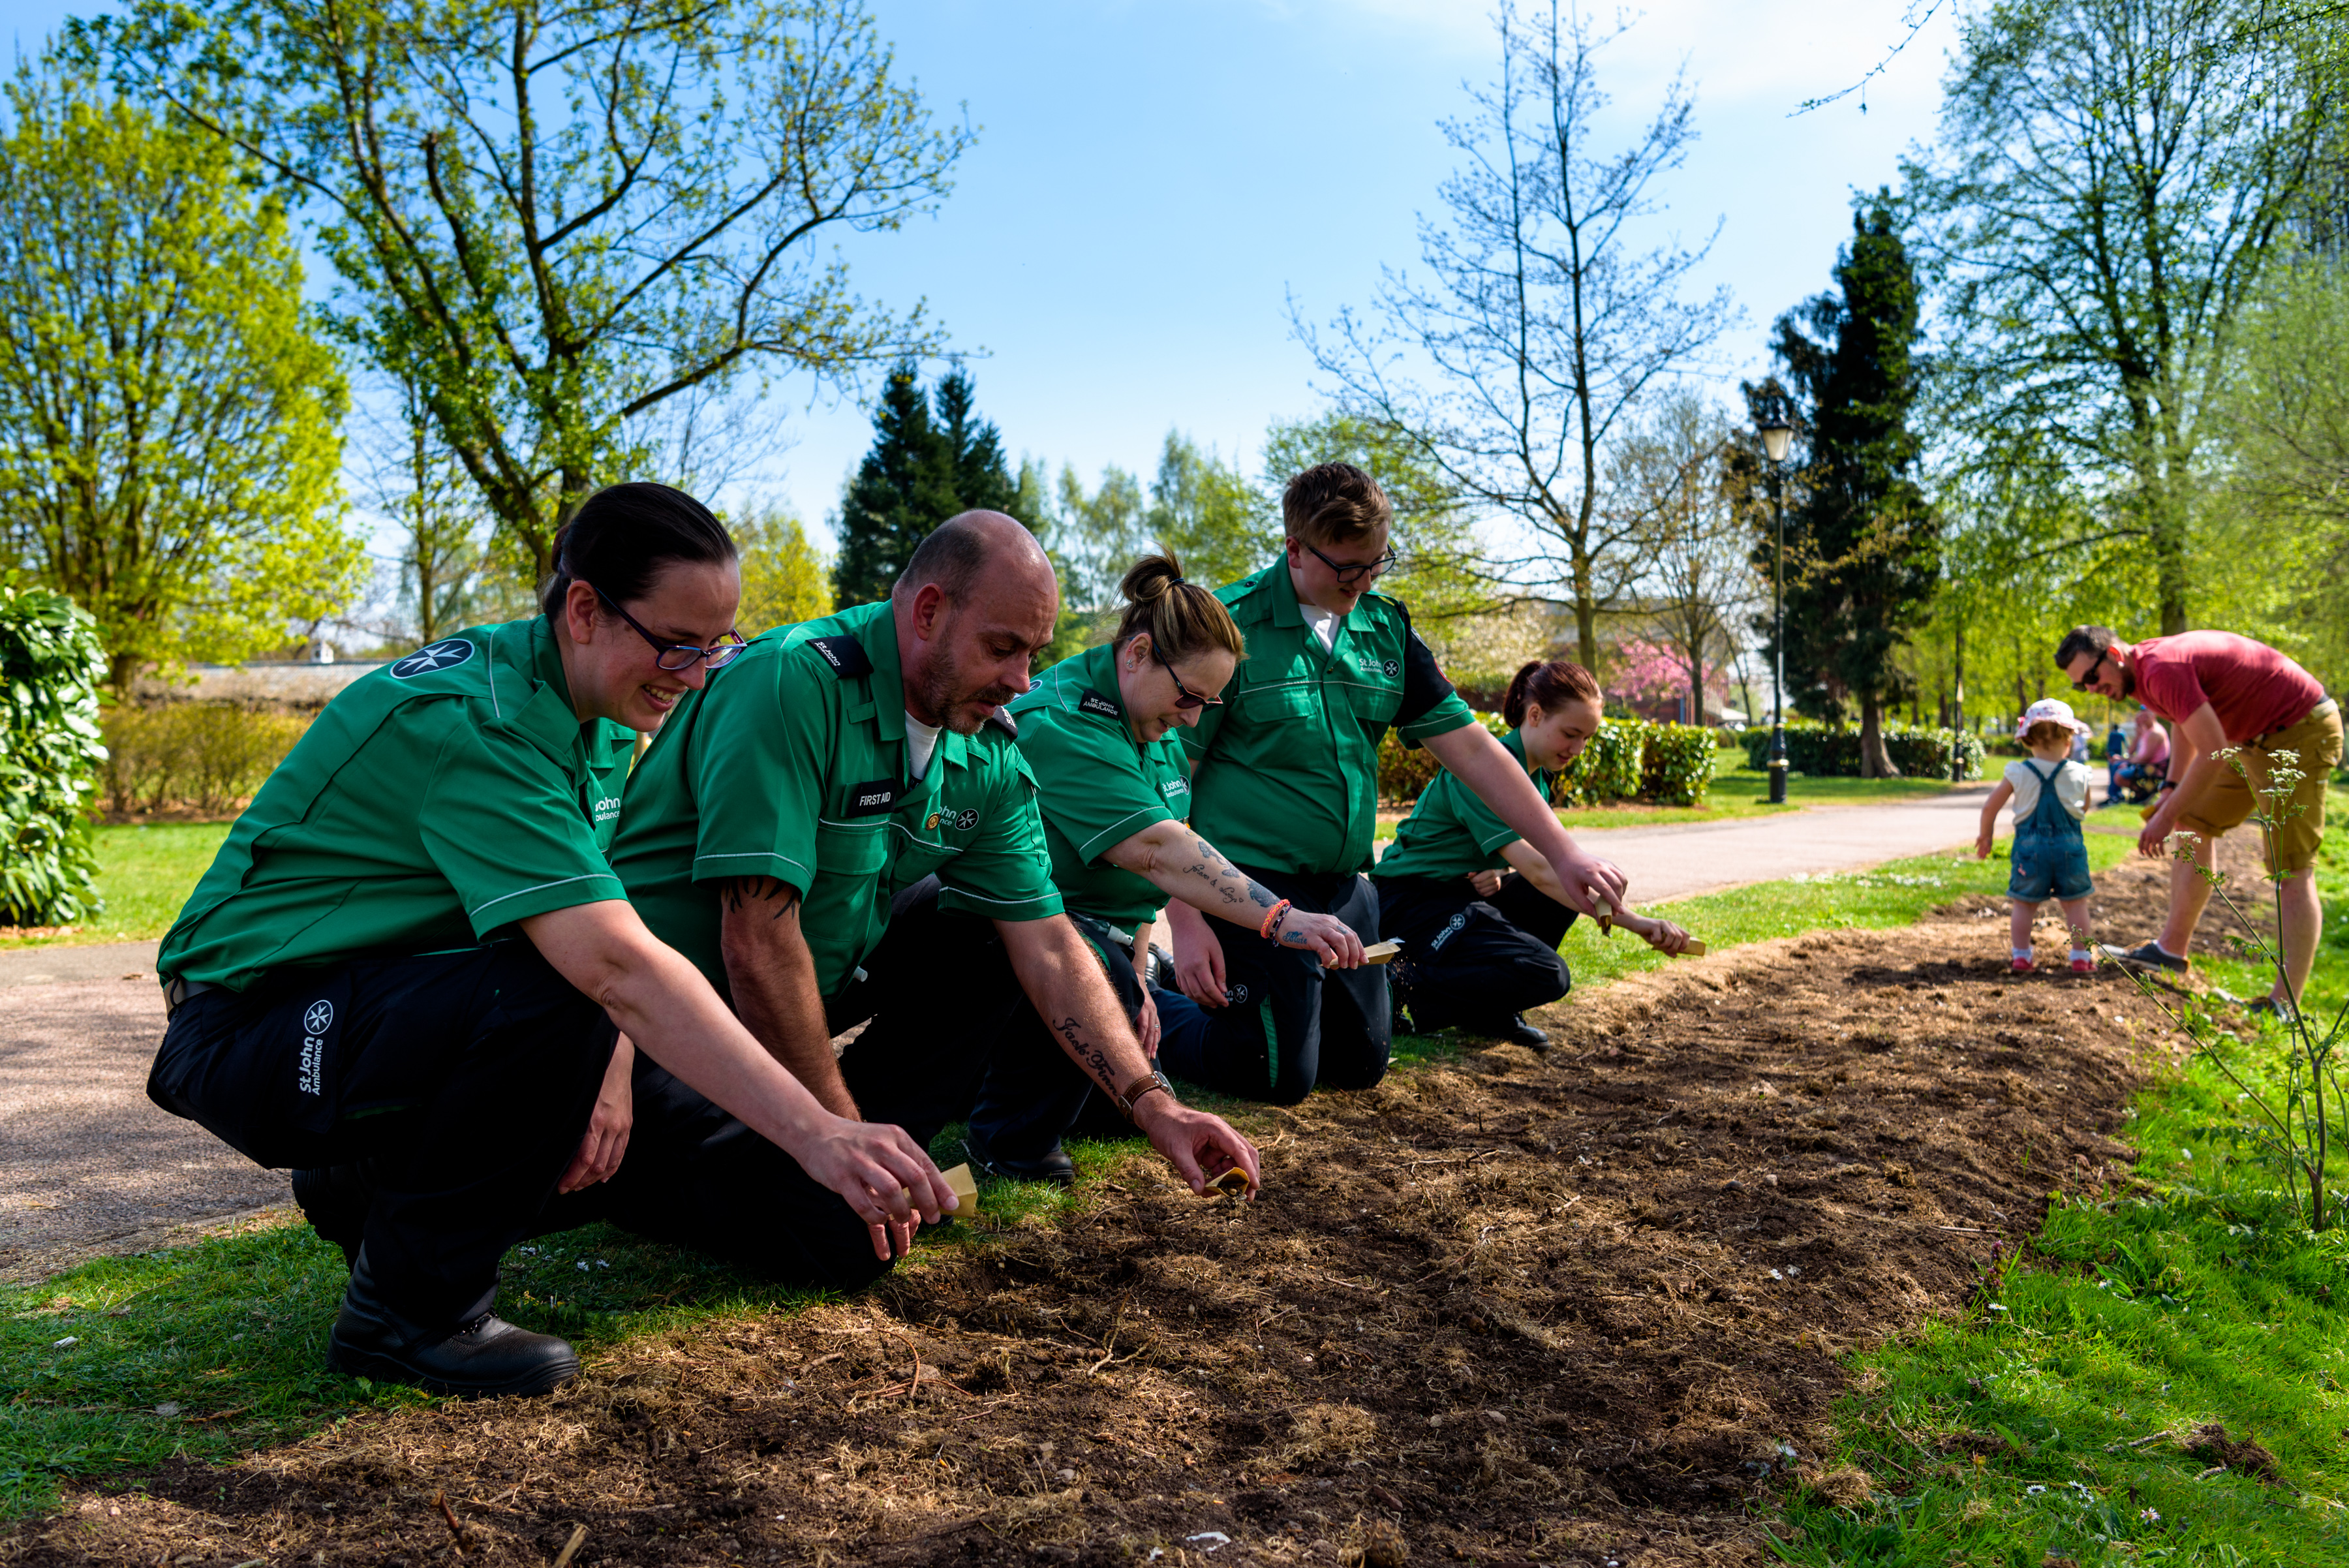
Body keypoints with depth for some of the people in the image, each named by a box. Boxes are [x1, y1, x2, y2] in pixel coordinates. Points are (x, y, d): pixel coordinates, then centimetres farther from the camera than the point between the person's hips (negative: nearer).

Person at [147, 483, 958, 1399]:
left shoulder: (594, 716, 1)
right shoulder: (470, 722, -28)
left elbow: (600, 921, 1)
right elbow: (616, 967, -39)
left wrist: (609, 1065, -18)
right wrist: (816, 1134, -42)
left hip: (381, 993, 9)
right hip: (249, 1026, -9)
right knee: (545, 997, -32)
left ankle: (361, 1182, 15)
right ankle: (405, 1310, -12)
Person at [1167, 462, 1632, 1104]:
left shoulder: (1388, 630, 4)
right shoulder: (1230, 626, -14)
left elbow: (1470, 747, 5)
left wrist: (1563, 855, -2)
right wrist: (1185, 922, -19)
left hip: (1347, 886, 6)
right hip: (1253, 884, -6)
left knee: (1360, 1066, 12)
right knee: (1282, 1076, -8)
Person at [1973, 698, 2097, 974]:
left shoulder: (2018, 773, -5)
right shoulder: (2078, 774, -4)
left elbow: (1990, 807, 0)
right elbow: (2084, 809, 14)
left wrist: (1985, 836, 15)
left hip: (2030, 846, 0)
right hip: (2069, 846, 0)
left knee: (2024, 903, 10)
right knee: (2075, 903, 11)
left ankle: (2021, 956, 10)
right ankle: (2081, 957, 13)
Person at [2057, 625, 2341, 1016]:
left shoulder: (2162, 670, -26)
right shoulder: (2145, 667, 5)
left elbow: (2213, 753, -27)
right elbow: (2187, 721, 23)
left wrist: (2167, 815, -17)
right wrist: (2171, 788, 14)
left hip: (2301, 732, -10)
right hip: (2257, 735, 11)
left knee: (2291, 872, -10)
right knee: (2194, 825, 13)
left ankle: (2285, 1004, -9)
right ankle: (2171, 950, 21)